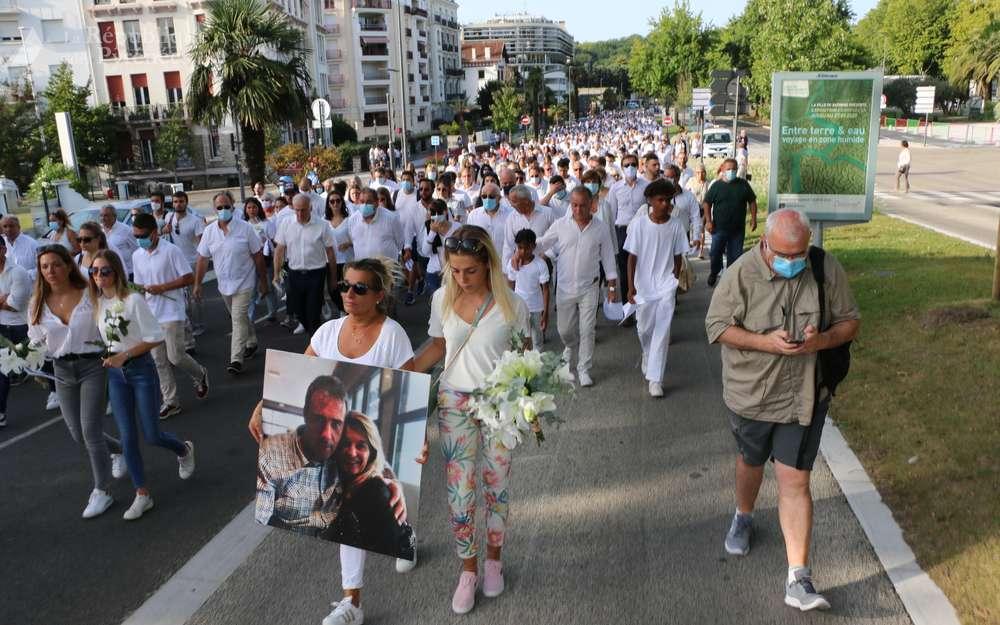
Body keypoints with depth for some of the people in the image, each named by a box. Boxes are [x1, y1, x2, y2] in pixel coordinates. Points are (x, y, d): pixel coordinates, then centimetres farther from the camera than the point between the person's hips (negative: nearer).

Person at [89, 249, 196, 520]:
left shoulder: (133, 300, -16)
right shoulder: (97, 302, 1)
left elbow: (156, 338, -16)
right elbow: (101, 338, 14)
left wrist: (123, 356, -19)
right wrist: (107, 357, -2)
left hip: (141, 369, -5)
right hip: (115, 374, 5)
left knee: (151, 435, 2)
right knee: (128, 437, 6)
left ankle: (185, 450, 35)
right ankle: (142, 495, 17)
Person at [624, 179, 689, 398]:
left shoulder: (676, 225, -6)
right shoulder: (639, 223, -10)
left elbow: (678, 257, 5)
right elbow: (632, 257, -6)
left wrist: (675, 281, 7)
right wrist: (631, 286, -7)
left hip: (666, 286, 0)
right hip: (643, 285, 0)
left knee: (662, 332, -5)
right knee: (644, 328, 14)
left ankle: (655, 379, 0)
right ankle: (647, 356, 47)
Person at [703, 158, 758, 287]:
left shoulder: (743, 184, 2)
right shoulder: (716, 186, -1)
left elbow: (752, 201, 8)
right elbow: (707, 203, 4)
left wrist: (753, 218, 1)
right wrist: (708, 221, -4)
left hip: (738, 228, 1)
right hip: (719, 227, -1)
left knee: (735, 255, 7)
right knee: (715, 253, 5)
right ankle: (714, 273, 29)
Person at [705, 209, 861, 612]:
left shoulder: (827, 270, -10)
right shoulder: (741, 274, -16)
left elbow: (850, 322, -1)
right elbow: (717, 326, -12)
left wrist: (820, 341, -23)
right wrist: (766, 342, -27)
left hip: (803, 395, 0)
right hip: (750, 393, 0)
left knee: (794, 482, -2)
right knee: (751, 461, 23)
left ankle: (798, 579, 5)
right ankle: (743, 517, 54)